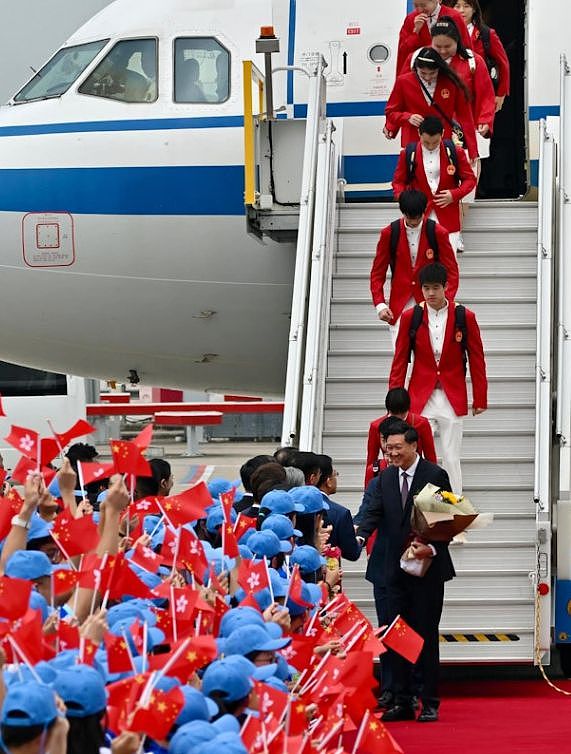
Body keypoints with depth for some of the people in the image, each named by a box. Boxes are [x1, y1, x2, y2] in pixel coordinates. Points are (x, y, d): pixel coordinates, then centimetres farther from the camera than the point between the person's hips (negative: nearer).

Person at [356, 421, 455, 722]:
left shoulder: (435, 475, -6)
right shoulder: (386, 478, 8)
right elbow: (374, 514, -1)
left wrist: (433, 548, -23)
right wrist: (360, 536, -21)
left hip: (428, 568, -5)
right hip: (395, 569, 5)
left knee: (427, 635, 0)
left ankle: (430, 704, 6)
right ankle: (401, 702, 13)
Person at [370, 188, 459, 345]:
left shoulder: (438, 233, -2)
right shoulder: (389, 234, 0)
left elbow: (451, 271, 1)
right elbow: (377, 273, 6)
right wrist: (380, 304, -7)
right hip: (399, 306, 1)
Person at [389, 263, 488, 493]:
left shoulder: (465, 317, 0)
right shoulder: (410, 317, 2)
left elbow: (477, 360, 5)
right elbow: (400, 360, 7)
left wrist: (480, 399, 3)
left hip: (452, 399, 0)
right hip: (421, 399, 0)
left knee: (452, 459, 3)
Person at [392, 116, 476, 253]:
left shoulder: (455, 152, -1)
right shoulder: (408, 154, 0)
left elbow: (470, 179, 6)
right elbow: (398, 181, 10)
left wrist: (455, 194, -11)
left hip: (448, 218, 0)